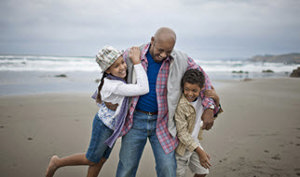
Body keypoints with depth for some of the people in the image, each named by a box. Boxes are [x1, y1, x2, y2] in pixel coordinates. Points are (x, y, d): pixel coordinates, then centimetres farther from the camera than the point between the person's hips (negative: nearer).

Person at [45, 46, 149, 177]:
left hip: (113, 127, 8)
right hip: (103, 126, -8)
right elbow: (143, 89, -40)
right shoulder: (112, 85, -34)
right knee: (91, 160, 13)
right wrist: (137, 62, -39)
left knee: (101, 160, 19)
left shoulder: (116, 78, -8)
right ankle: (57, 162, 32)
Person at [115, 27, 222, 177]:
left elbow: (202, 78, 6)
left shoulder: (181, 60, -6)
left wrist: (209, 107, -2)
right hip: (136, 120, 0)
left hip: (162, 121, 1)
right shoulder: (131, 55, -8)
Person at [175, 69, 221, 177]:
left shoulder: (202, 97, -7)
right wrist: (200, 151, -24)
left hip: (195, 142, 7)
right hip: (182, 147, -6)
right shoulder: (180, 105, -28)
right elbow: (182, 133, -25)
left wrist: (216, 99, -13)